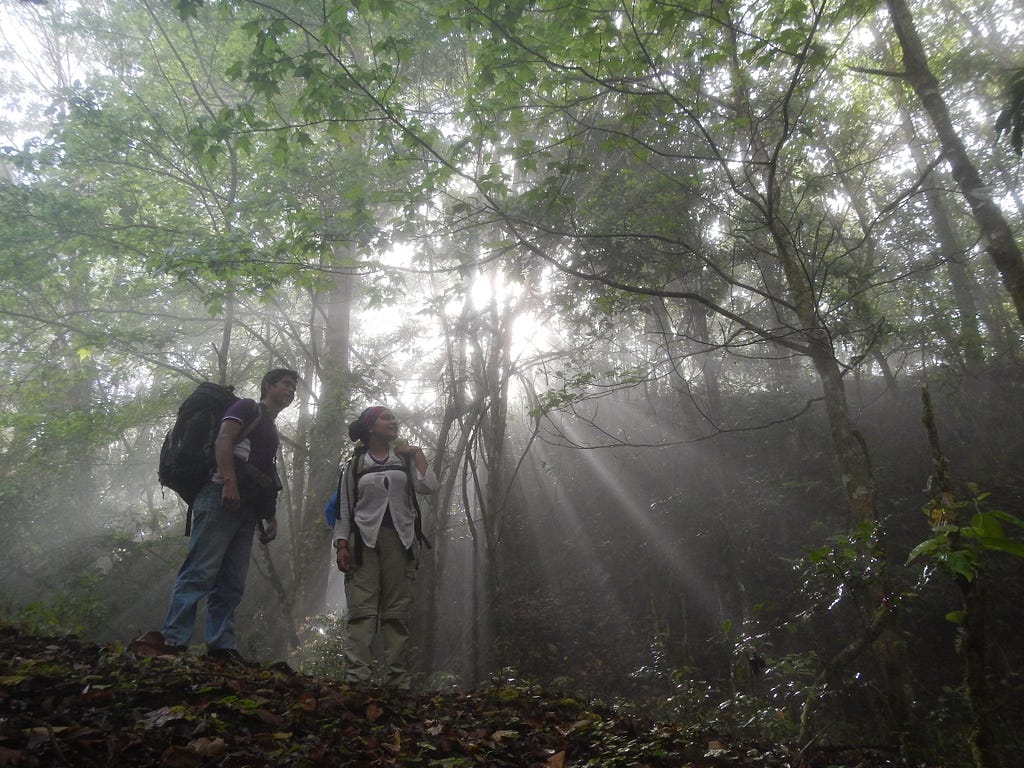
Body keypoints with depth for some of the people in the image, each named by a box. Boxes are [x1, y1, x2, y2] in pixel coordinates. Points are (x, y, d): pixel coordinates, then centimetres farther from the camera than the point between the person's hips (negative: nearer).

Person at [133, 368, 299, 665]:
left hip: (246, 507, 9)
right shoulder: (247, 408, 7)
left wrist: (270, 516, 19)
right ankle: (172, 639, -19)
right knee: (201, 570, -16)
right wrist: (229, 482, -23)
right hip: (223, 496, -9)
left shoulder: (270, 430, 31)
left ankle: (221, 646, 0)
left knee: (232, 584, 1)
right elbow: (223, 440, -10)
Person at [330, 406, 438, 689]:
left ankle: (398, 680, -2)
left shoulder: (405, 459, 17)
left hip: (400, 538, 1)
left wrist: (417, 452, 4)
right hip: (364, 539, -1)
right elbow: (344, 507, 10)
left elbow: (429, 486, -1)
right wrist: (341, 544, -1)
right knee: (362, 609, -10)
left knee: (398, 610, -2)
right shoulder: (355, 464, 14)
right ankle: (357, 677, -15)